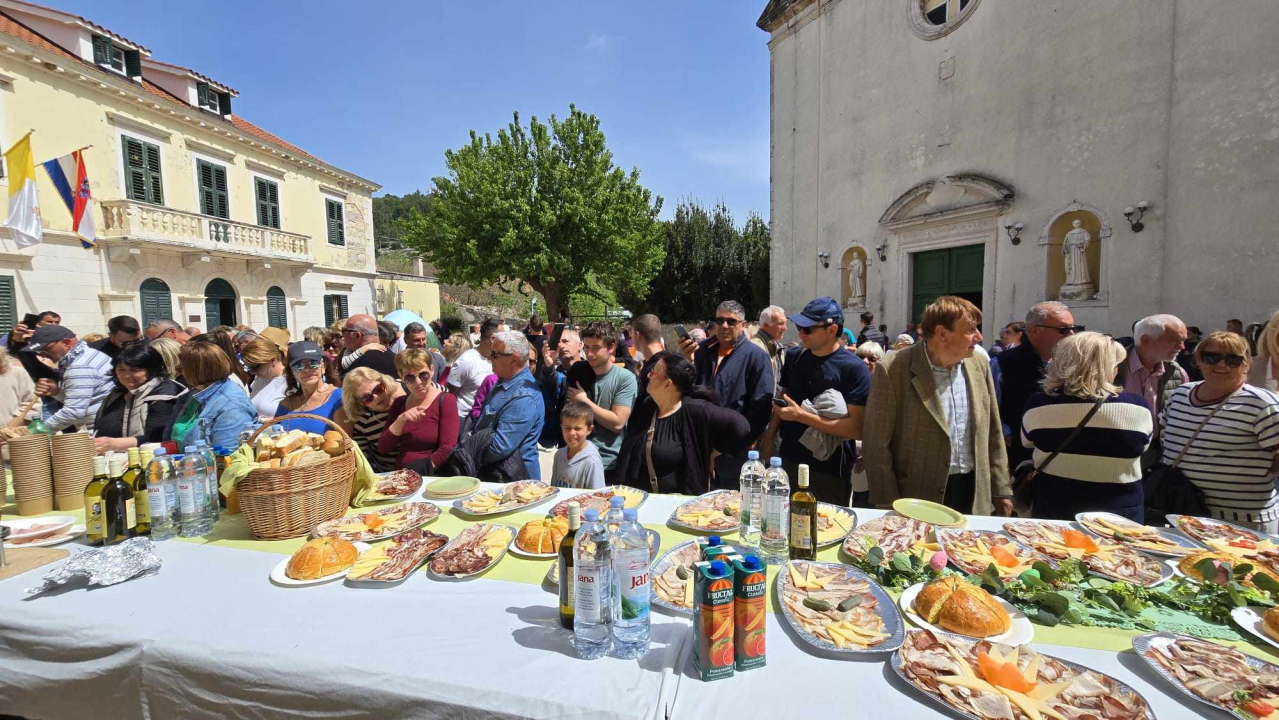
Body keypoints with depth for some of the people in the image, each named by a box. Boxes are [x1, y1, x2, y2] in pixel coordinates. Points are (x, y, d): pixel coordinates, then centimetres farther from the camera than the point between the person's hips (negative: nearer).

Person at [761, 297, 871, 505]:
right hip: (788, 460, 5)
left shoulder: (855, 368, -15)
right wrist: (768, 438, 4)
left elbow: (857, 429, -20)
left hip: (830, 472, -5)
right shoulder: (793, 356, 3)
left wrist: (801, 415, -23)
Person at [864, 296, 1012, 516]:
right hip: (919, 498, -5)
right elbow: (877, 444, -15)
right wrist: (889, 506, -14)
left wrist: (1001, 491, 11)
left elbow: (992, 434, 11)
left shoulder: (979, 364, 3)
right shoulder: (893, 370, -16)